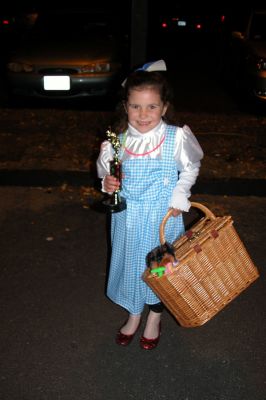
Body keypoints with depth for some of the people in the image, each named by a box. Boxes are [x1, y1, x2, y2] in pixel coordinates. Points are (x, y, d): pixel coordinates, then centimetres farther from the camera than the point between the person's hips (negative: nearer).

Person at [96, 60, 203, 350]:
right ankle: (133, 315, 45)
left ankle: (154, 318, 43)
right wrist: (107, 181, -17)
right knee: (129, 262, 17)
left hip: (162, 216, -2)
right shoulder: (118, 141, -11)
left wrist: (179, 197, -10)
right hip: (128, 217, 2)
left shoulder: (177, 138, -16)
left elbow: (191, 168, 0)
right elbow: (104, 166, 5)